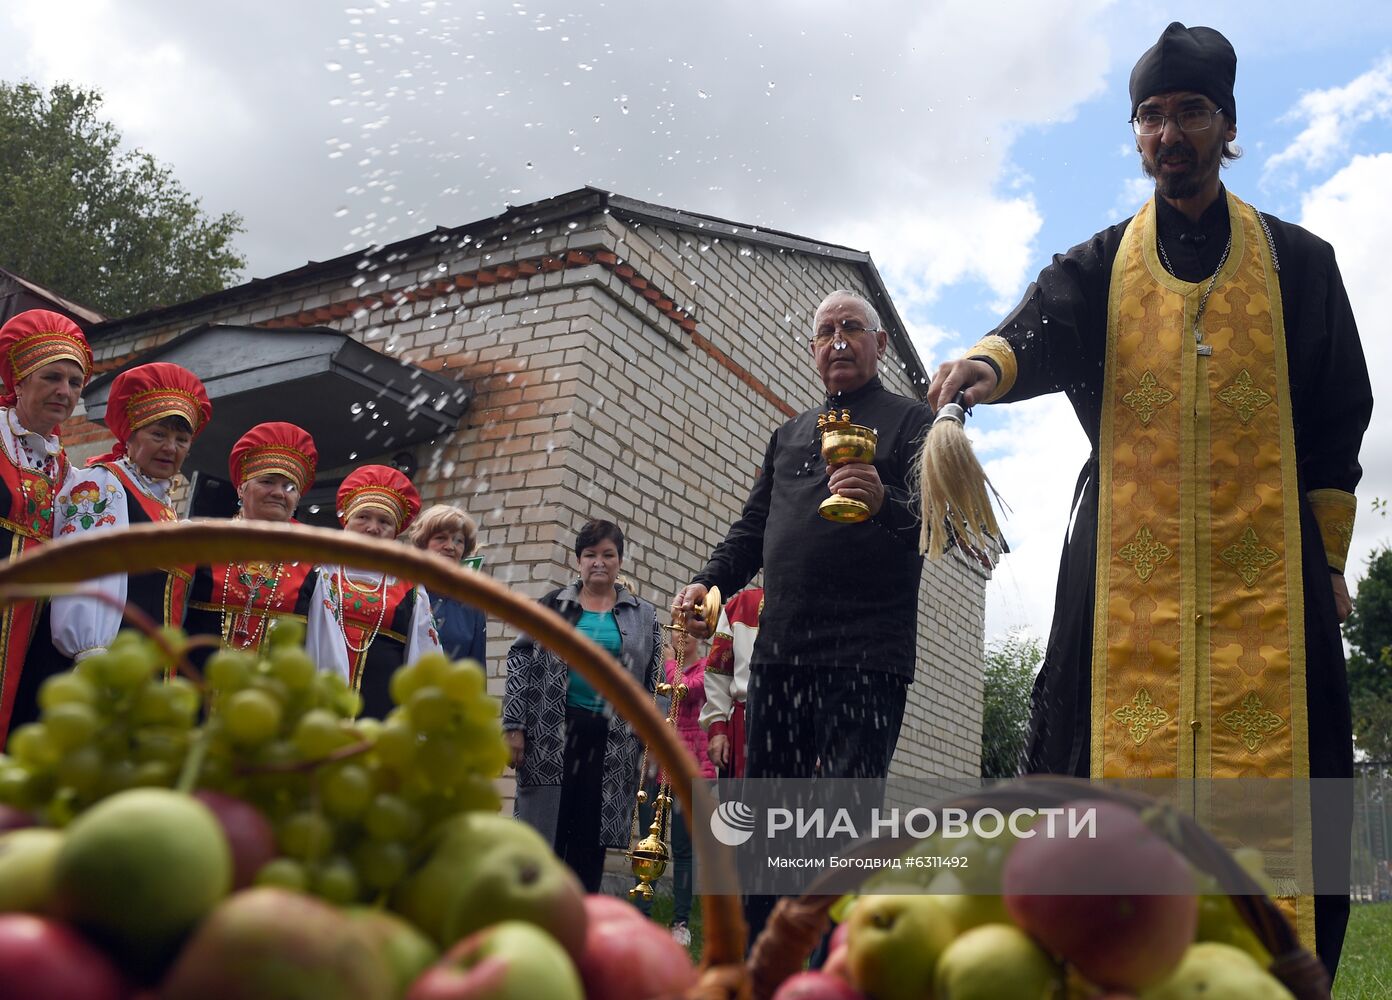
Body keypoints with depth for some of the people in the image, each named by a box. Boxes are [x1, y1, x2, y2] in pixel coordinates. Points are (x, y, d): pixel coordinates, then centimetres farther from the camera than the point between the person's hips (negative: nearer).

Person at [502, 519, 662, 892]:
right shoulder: (553, 605, 8)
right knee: (545, 833, -1)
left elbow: (653, 684, 9)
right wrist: (514, 726, -5)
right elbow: (521, 663, 4)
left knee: (590, 839, 3)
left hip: (612, 740, 1)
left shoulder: (644, 616, 10)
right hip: (552, 734, -1)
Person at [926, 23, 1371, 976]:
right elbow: (1044, 331, -9)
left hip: (1268, 572, 1)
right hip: (1128, 566, 0)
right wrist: (991, 360, -32)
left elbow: (1340, 417, 13)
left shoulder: (1297, 261, 14)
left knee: (1273, 771, -4)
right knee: (1125, 759, -5)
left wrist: (1329, 555, 8)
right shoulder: (1101, 265, 13)